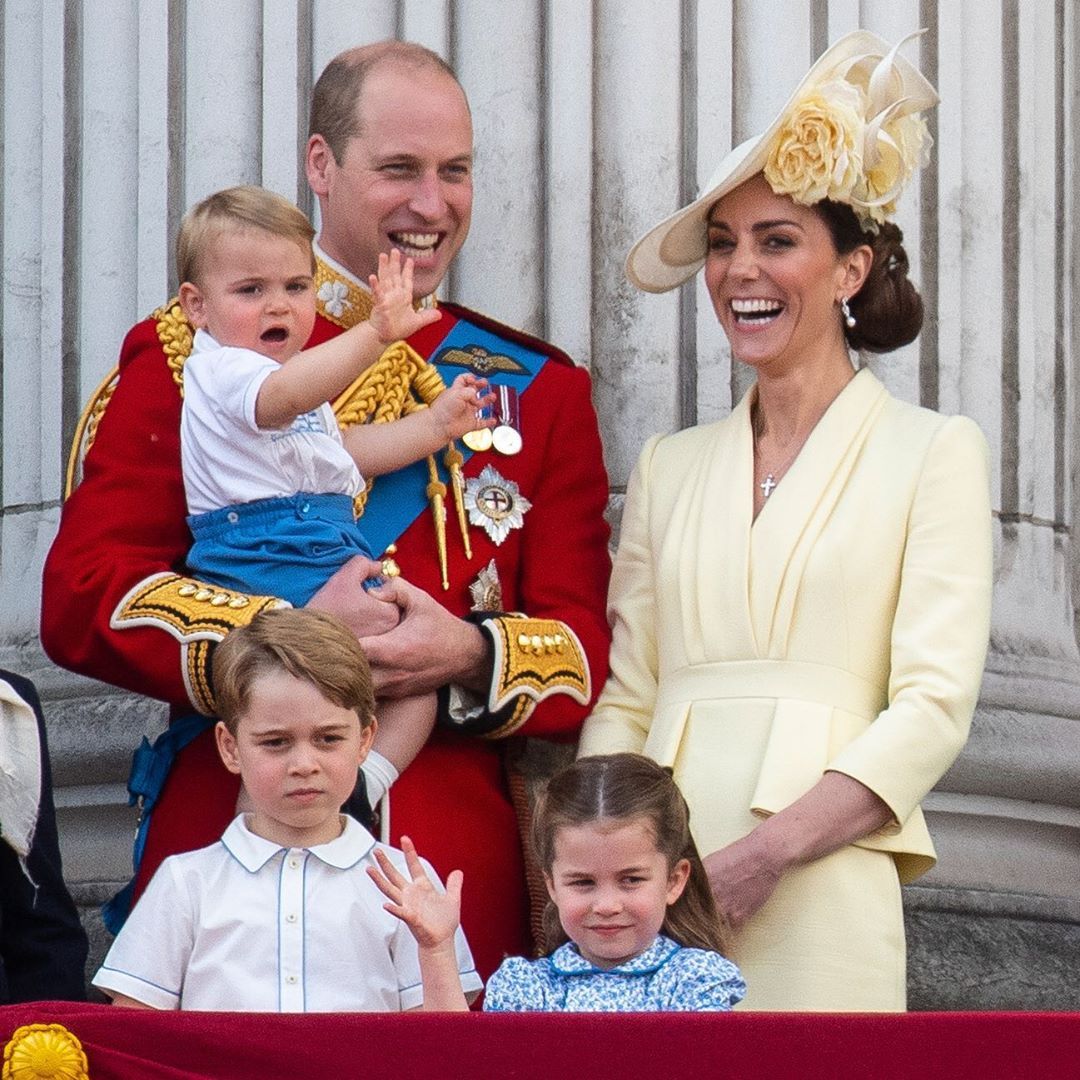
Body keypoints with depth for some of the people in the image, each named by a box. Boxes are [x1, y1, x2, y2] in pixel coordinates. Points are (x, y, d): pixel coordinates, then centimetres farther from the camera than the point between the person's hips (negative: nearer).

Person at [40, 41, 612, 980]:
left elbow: (588, 647, 8)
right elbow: (82, 597, -2)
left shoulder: (538, 390, 14)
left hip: (462, 872, 2)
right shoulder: (189, 356, 7)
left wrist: (472, 655, -14)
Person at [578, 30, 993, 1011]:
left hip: (818, 893, -3)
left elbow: (935, 706, -4)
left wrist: (763, 853, -16)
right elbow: (623, 701, 15)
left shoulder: (934, 451, 5)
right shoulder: (670, 468, 18)